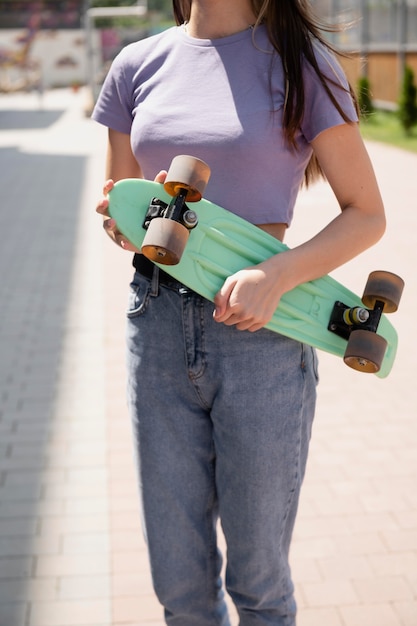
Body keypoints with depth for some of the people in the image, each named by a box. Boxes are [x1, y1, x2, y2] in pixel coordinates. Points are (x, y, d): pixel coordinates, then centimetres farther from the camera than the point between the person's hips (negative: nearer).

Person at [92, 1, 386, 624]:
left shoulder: (300, 60, -2)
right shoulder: (139, 64, 9)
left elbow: (366, 214, -2)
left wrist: (276, 274, -18)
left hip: (261, 334, -3)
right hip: (159, 325, 3)